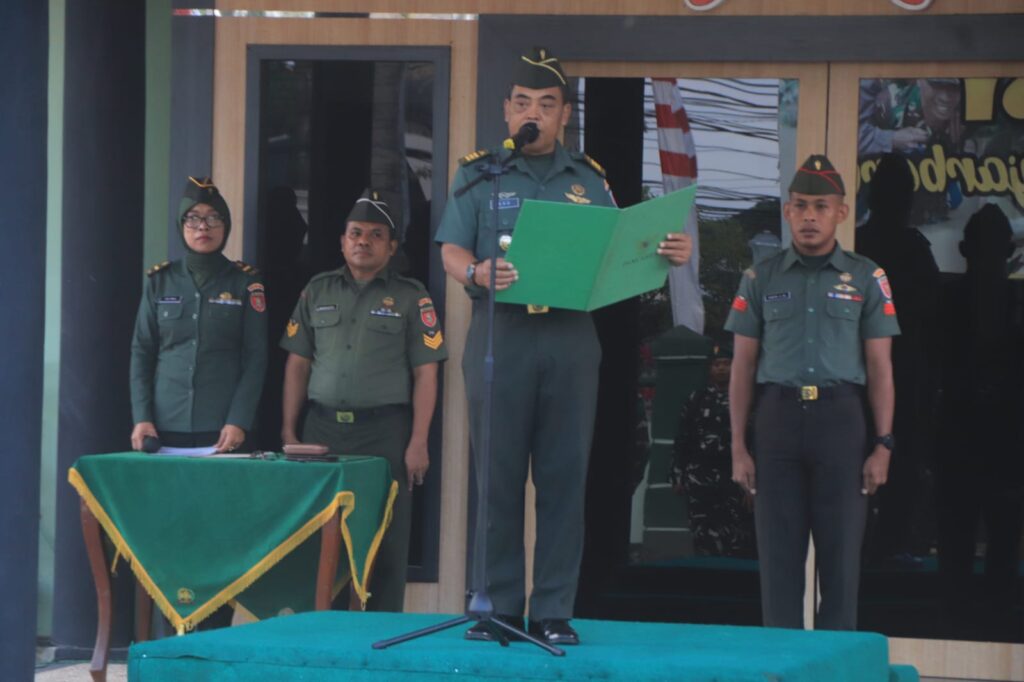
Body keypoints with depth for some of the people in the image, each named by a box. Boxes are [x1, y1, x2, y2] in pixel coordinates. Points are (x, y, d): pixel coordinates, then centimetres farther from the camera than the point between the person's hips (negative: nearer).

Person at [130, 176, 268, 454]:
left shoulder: (245, 283, 3)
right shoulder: (160, 281, 8)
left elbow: (255, 358, -1)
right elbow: (142, 353, 8)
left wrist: (239, 421, -12)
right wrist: (141, 418, -4)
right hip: (165, 428, 2)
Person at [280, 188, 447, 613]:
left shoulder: (410, 297, 4)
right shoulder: (317, 291, 13)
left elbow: (425, 374, 0)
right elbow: (297, 365, 13)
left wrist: (418, 443, -8)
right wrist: (288, 432, 5)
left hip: (385, 430, -3)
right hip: (323, 428, 3)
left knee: (385, 544, -4)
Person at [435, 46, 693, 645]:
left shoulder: (589, 180, 14)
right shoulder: (479, 173, 8)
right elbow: (452, 252, 0)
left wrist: (664, 255, -10)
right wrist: (479, 272, -23)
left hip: (570, 336, 2)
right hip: (501, 333, -1)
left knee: (564, 476, 0)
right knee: (498, 476, -1)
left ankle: (554, 612, 3)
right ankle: (498, 607, 4)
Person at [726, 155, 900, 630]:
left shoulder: (866, 279, 9)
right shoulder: (762, 278, 11)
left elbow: (879, 368, 7)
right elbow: (743, 367, 11)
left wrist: (882, 445, -1)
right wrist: (738, 447, 4)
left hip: (840, 417, -1)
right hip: (778, 416, 1)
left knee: (840, 553, -2)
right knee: (778, 555, 1)